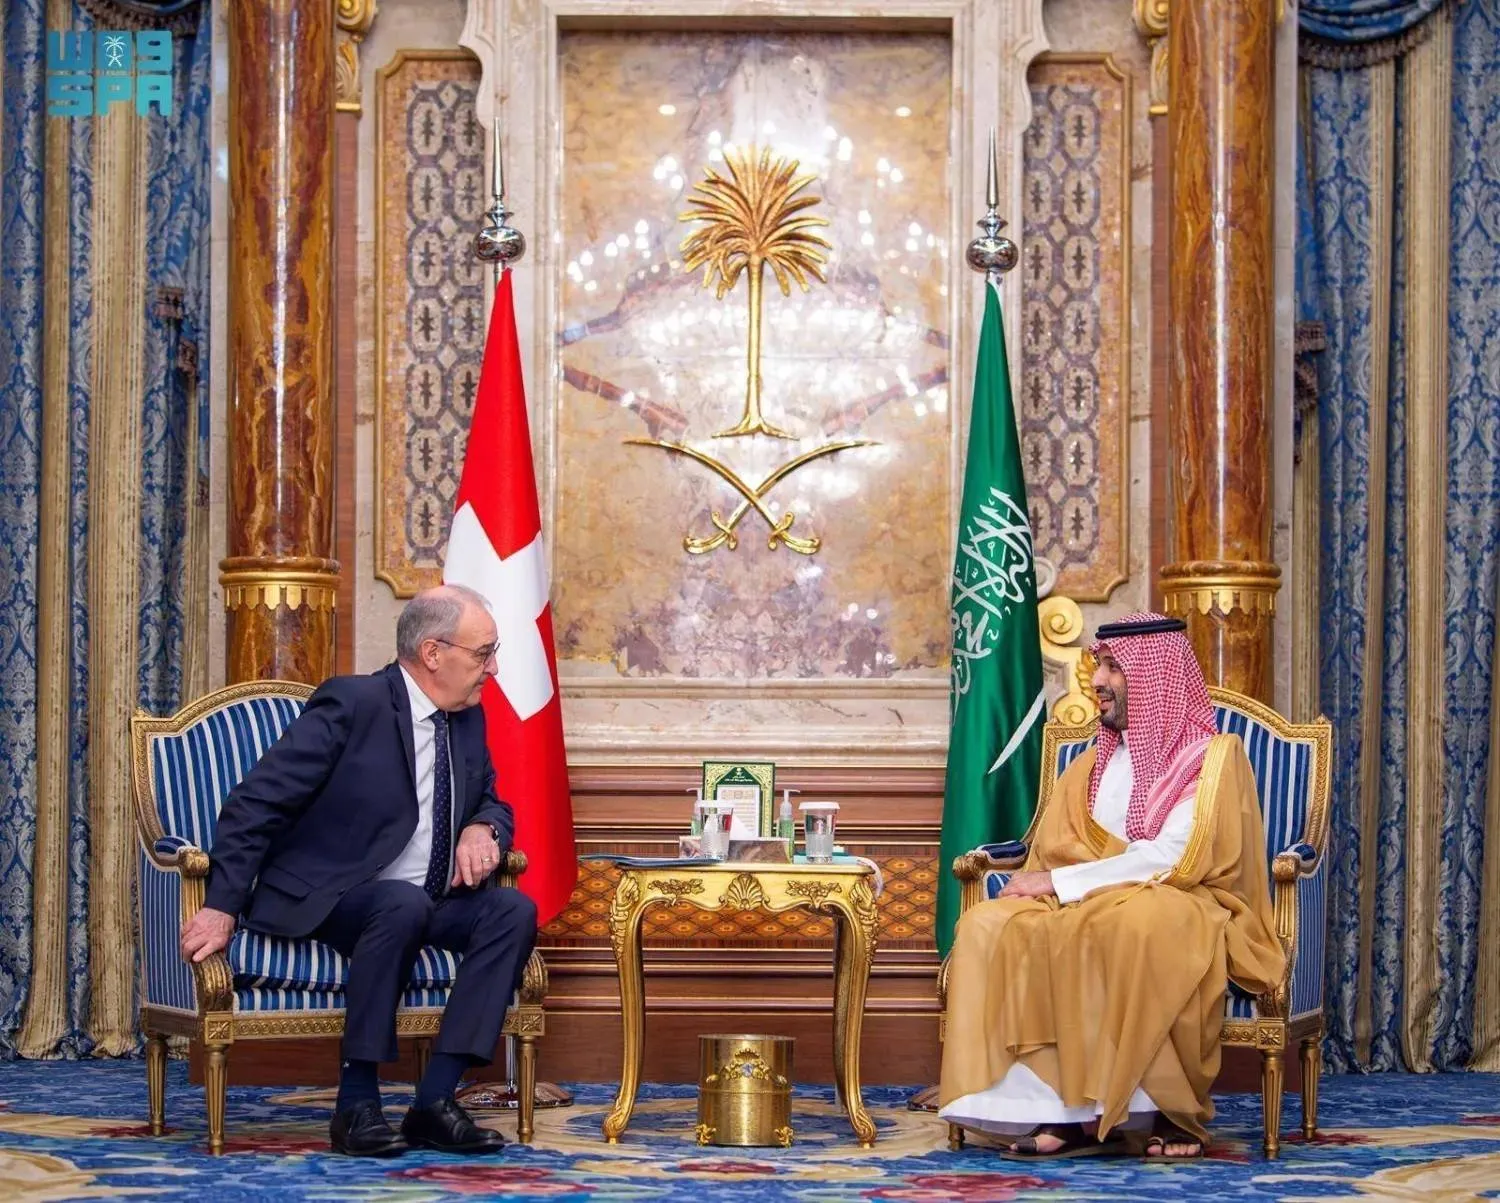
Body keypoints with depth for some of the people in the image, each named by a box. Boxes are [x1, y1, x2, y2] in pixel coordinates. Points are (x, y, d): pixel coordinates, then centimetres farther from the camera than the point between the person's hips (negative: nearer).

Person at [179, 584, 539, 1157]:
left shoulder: (469, 720, 9)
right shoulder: (351, 704, -13)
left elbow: (493, 803, 23)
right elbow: (256, 802, -15)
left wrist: (484, 829, -4)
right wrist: (221, 907, -20)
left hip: (427, 903, 7)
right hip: (324, 904, -7)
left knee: (515, 910, -19)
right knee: (405, 903, -37)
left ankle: (435, 1101, -22)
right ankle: (356, 1102, -28)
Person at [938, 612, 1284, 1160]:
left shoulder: (1211, 757, 0)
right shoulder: (1092, 766, 20)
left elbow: (1174, 860, -14)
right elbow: (1051, 854, 11)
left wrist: (1060, 882, -15)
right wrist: (1036, 883, -14)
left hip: (1183, 910, -6)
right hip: (1086, 908, 6)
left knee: (1138, 924, -41)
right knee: (990, 925, -23)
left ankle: (1172, 1109, -24)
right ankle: (1068, 1108, -30)